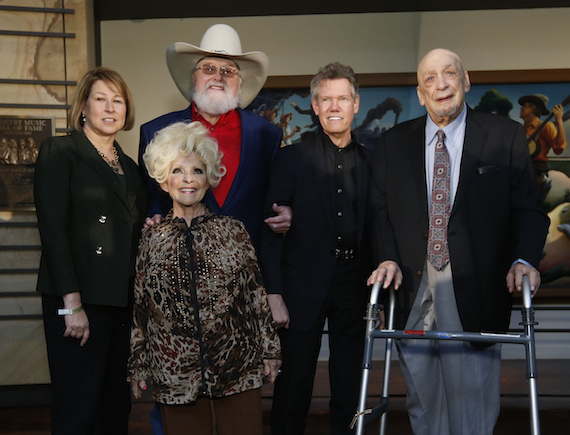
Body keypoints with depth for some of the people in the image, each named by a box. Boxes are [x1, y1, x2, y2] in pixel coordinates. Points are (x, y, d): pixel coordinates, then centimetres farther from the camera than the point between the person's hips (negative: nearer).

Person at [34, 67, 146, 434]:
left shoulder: (129, 166, 19)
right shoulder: (59, 152, 0)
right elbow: (53, 229, -10)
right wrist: (73, 304, -16)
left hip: (125, 301, 6)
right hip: (80, 299, -6)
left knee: (117, 405, 8)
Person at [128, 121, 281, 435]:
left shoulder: (232, 230, 2)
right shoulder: (152, 239, 4)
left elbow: (256, 293, 4)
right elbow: (140, 307, 8)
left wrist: (269, 350, 3)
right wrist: (138, 367, 9)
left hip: (237, 367, 0)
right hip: (175, 374, 1)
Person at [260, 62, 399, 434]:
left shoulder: (371, 162, 8)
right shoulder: (292, 158, -1)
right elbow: (271, 230, -4)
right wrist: (274, 295, -10)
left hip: (355, 287, 3)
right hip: (304, 287, -3)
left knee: (350, 390, 12)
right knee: (293, 387, 4)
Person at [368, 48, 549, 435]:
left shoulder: (506, 136, 4)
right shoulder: (394, 143, 10)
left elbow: (528, 208, 2)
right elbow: (380, 210, 8)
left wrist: (523, 259, -15)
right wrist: (388, 259, -7)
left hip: (474, 291, -2)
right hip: (412, 290, 2)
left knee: (473, 400, 3)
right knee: (422, 403, 12)